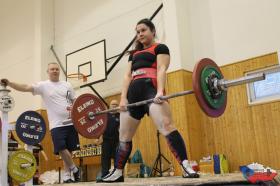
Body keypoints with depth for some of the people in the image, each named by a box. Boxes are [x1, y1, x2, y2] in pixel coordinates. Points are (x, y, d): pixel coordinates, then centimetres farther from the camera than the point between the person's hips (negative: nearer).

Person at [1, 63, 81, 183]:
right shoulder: (43, 85, 2)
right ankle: (74, 169, 11)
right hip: (57, 124, -2)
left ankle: (67, 176, 19)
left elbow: (75, 101, 15)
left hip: (70, 122, 3)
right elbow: (26, 88, -11)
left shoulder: (67, 85, 11)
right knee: (62, 149, -13)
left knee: (68, 150, 5)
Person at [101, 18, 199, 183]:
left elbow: (161, 70, -5)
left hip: (151, 90, -6)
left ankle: (187, 168, -27)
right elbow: (128, 76, 19)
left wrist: (160, 91, -21)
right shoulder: (134, 53, 29)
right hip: (133, 94, 6)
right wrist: (123, 98, 5)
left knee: (166, 126, -25)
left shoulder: (160, 48, 12)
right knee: (124, 136, 8)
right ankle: (117, 173, 20)